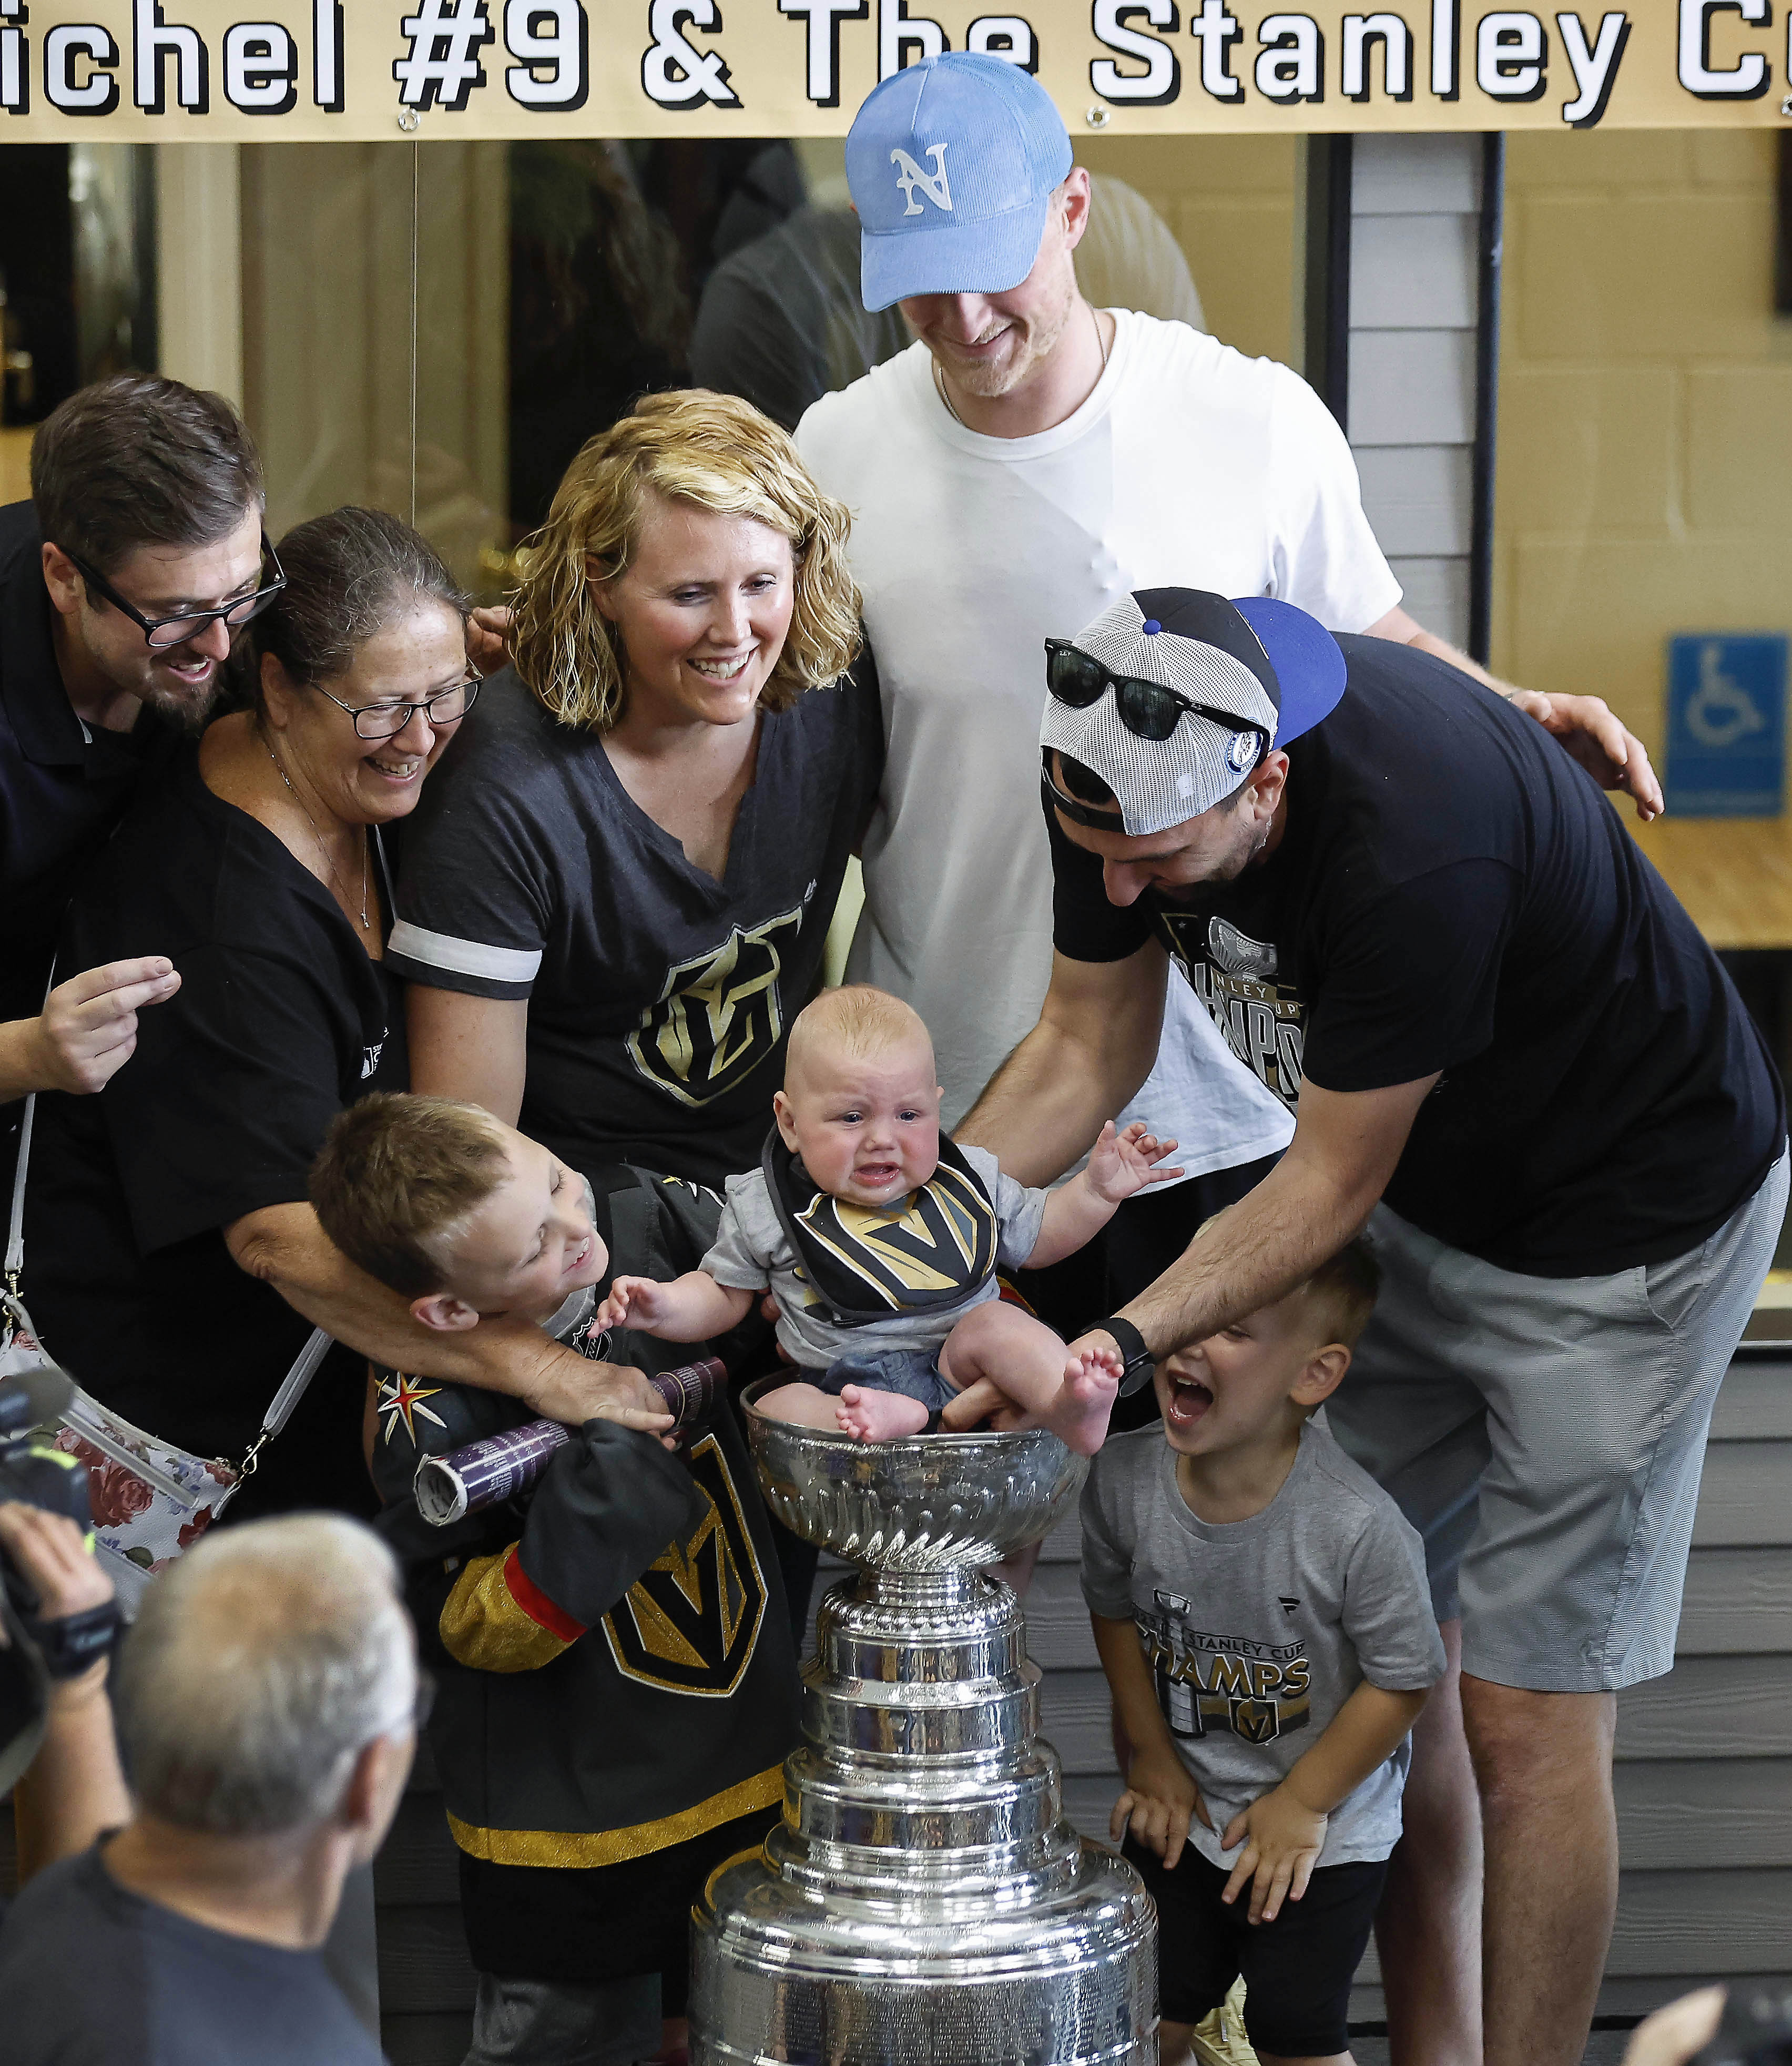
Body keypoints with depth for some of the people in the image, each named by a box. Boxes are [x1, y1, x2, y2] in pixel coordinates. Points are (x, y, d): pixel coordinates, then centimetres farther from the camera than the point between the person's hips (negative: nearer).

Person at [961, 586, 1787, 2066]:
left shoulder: (1418, 845, -39)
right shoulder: (1128, 767, -17)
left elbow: (1331, 1184, -27)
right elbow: (1087, 1050, -4)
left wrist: (1116, 1345, -34)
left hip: (1630, 1213, -7)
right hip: (1425, 1197, 7)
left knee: (1525, 1720, -5)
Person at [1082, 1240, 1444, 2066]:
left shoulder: (1358, 1526, -30)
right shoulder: (1123, 1477, -17)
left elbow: (1402, 1679, -17)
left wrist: (1303, 1803, -12)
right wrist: (1151, 1754, 3)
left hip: (1322, 1839, -4)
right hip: (1180, 1814, 4)